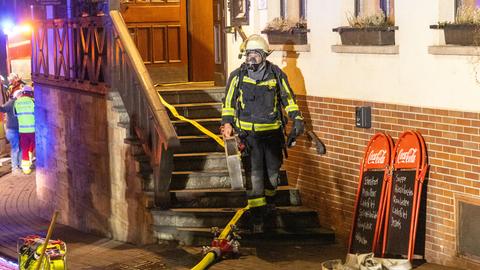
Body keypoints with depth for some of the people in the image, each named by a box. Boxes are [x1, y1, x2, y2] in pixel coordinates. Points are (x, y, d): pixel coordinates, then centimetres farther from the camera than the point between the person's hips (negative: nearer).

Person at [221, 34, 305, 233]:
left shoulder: (276, 74, 3)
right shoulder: (238, 76, 2)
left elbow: (288, 98, 12)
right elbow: (228, 102, 9)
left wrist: (297, 118, 3)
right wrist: (227, 123, -1)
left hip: (272, 132, 2)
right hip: (249, 133, -2)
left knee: (273, 171, 12)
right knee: (254, 175, -8)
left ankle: (269, 200, 40)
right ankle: (257, 218, -5)